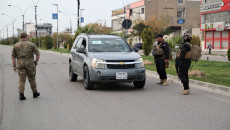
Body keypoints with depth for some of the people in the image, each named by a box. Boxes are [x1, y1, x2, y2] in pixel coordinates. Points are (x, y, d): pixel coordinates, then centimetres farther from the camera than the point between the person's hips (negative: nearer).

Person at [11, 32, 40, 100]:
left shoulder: (16, 45, 5)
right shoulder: (31, 44, 1)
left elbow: (13, 56, 4)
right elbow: (38, 54, -1)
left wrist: (14, 66, 7)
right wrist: (36, 61, 10)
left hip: (20, 64, 1)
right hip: (30, 63, -1)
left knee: (22, 79, 2)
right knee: (32, 79, 11)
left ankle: (21, 94, -9)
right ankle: (35, 93, 23)